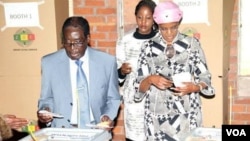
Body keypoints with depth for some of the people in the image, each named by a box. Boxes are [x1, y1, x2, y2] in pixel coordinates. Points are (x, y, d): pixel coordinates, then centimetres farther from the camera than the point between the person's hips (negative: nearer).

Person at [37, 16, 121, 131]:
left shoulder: (107, 61, -1)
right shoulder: (49, 63, 0)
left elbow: (113, 99, 9)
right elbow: (46, 98, 11)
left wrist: (108, 116, -9)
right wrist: (45, 110, -9)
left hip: (94, 129, 1)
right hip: (61, 130, 0)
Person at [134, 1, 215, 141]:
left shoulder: (191, 44, -1)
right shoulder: (149, 47, 2)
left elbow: (205, 79, -1)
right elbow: (139, 86, 2)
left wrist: (194, 87, -21)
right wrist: (150, 79, -18)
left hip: (187, 115, -1)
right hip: (158, 116, 1)